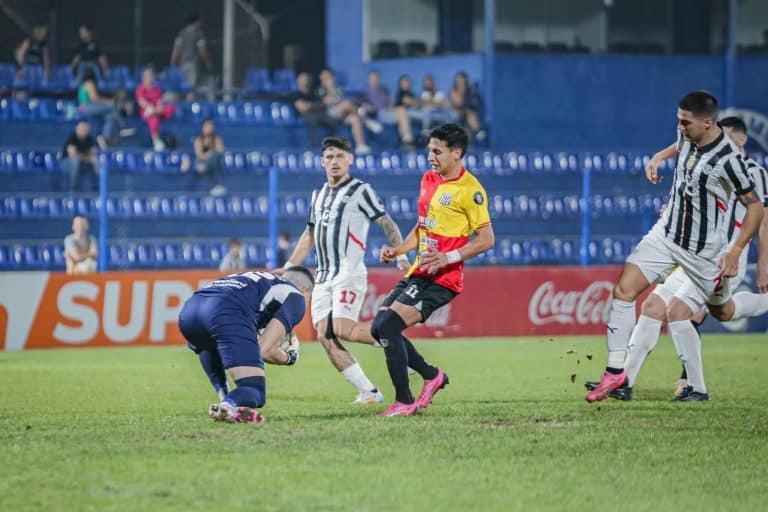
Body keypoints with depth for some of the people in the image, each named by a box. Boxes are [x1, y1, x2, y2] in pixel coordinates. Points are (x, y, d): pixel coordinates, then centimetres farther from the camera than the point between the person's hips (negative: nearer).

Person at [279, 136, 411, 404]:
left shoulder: (360, 190, -2)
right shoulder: (318, 195, 19)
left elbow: (387, 224, -5)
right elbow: (309, 235, 28)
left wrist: (401, 256, -18)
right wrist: (287, 268, 24)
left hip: (349, 273, -7)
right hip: (323, 277, 7)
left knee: (343, 330, -23)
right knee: (325, 336, -6)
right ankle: (369, 392, -4)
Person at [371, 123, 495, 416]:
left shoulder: (469, 189, -13)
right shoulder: (428, 180, 13)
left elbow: (486, 240, -13)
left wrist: (448, 257, -22)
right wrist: (397, 250, 9)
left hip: (442, 279, -9)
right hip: (418, 272, 9)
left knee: (388, 325, -19)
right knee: (379, 328, 5)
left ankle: (404, 402, -10)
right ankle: (432, 376, 21)